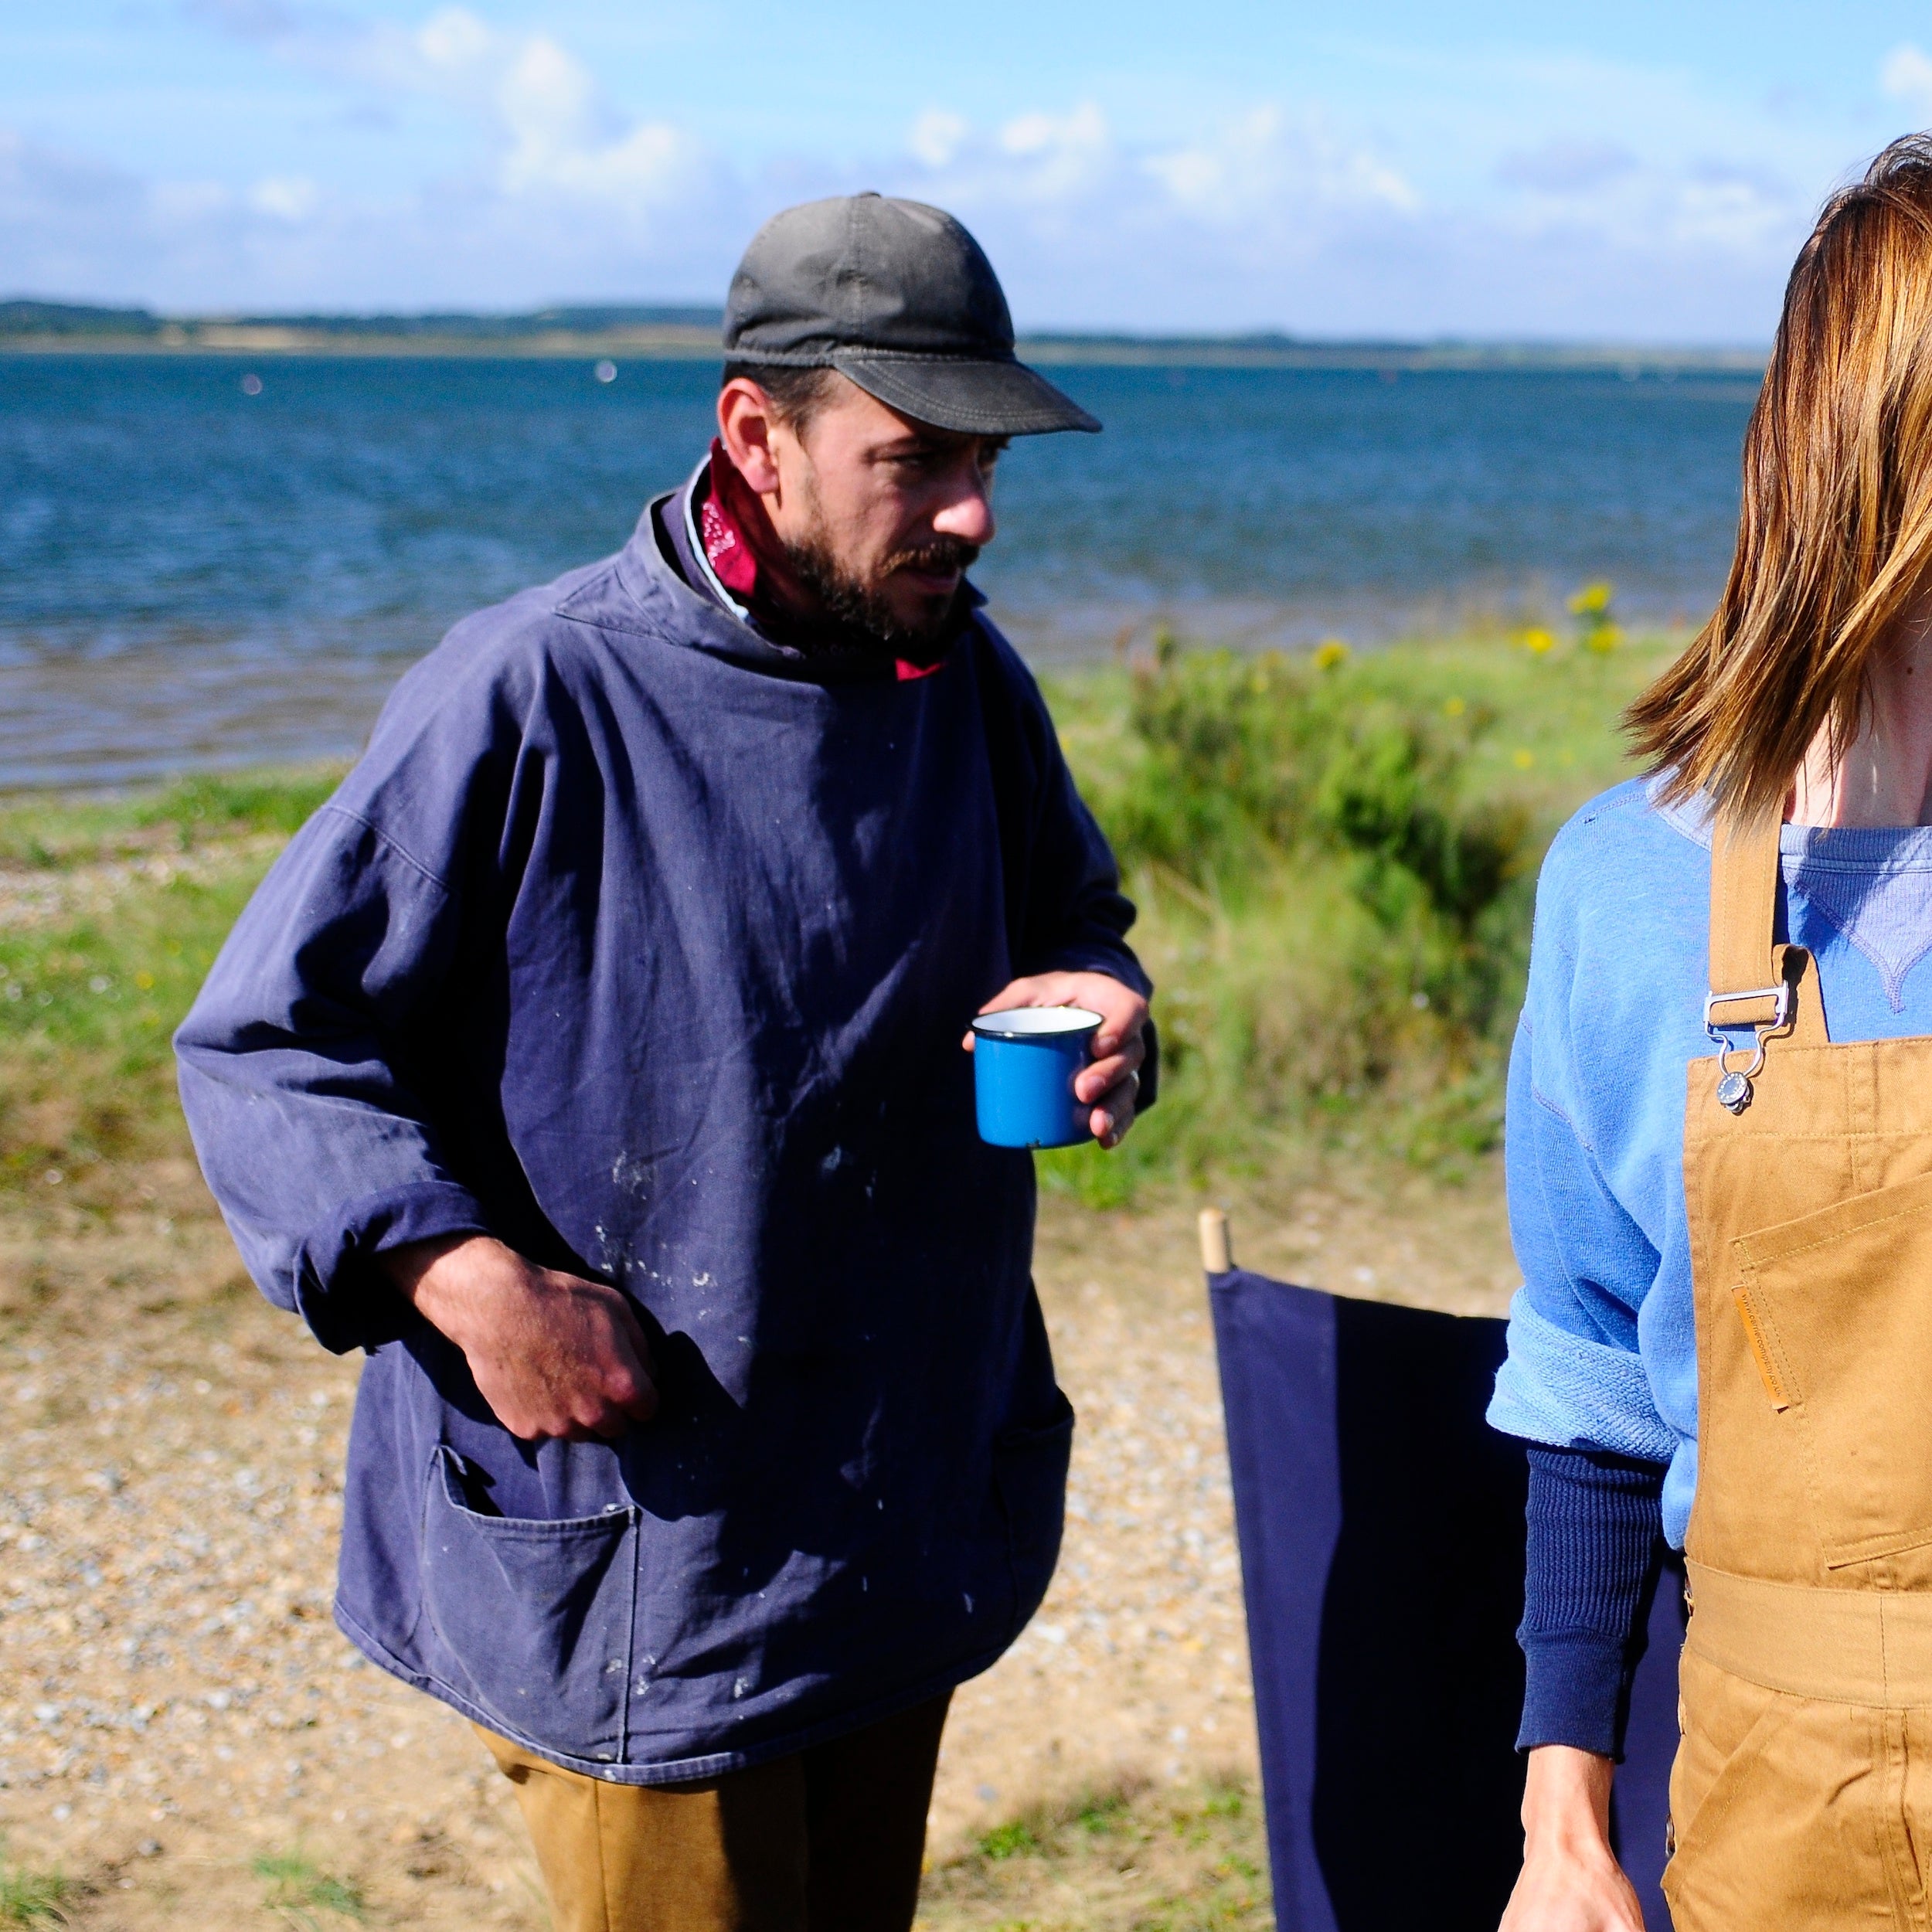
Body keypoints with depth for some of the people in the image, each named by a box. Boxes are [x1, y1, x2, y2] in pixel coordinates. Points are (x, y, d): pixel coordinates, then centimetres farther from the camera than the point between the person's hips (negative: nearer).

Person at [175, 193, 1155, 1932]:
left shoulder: (965, 680, 2)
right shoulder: (532, 696, -17)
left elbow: (1069, 916, 19)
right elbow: (264, 1045, -12)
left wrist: (1094, 1008, -5)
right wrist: (465, 1280, -26)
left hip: (903, 1514, 6)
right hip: (626, 1554, -6)